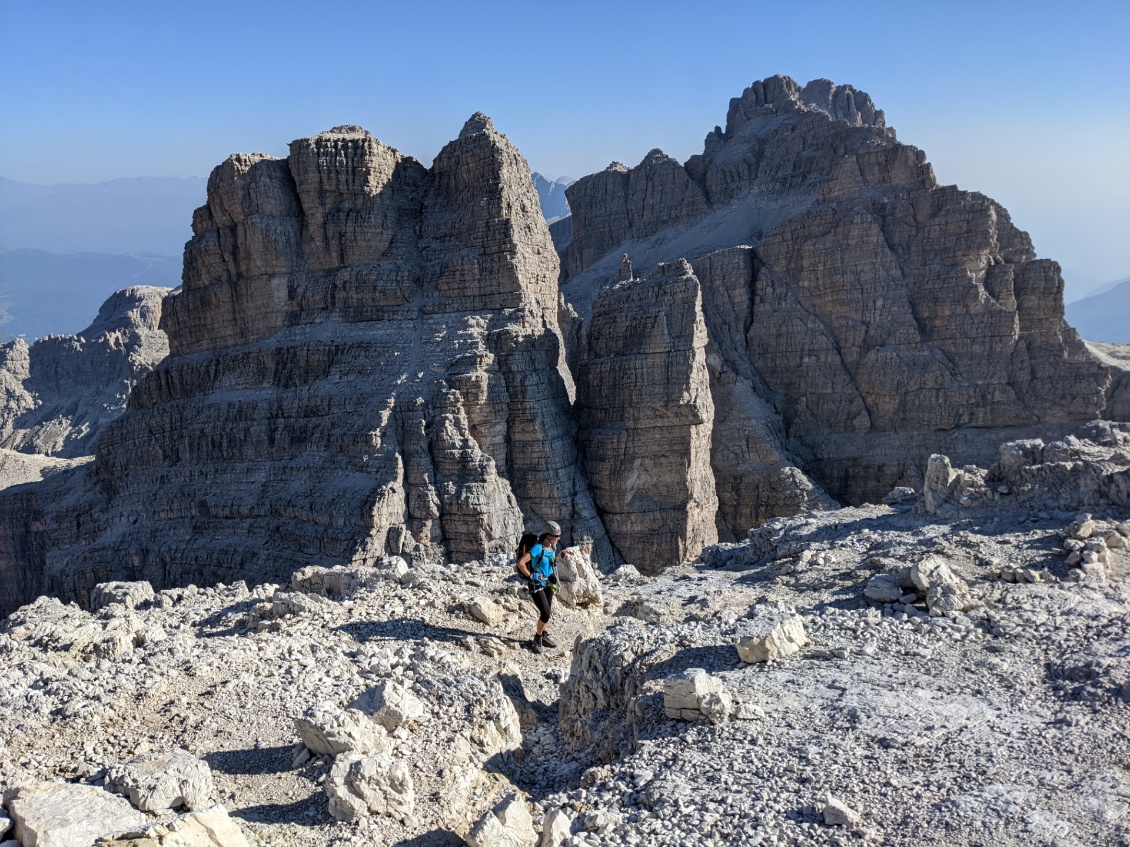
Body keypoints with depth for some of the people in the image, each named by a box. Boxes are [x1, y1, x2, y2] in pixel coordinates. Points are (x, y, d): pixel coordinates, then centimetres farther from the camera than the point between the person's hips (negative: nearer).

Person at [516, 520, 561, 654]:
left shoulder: (553, 547, 0)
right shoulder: (537, 548, -26)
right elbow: (520, 563, -31)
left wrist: (553, 575, 11)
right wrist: (530, 576, -21)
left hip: (548, 584, 8)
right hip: (536, 585, -8)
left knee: (547, 612, 15)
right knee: (545, 613, -11)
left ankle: (544, 636, 33)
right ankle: (537, 641, 7)